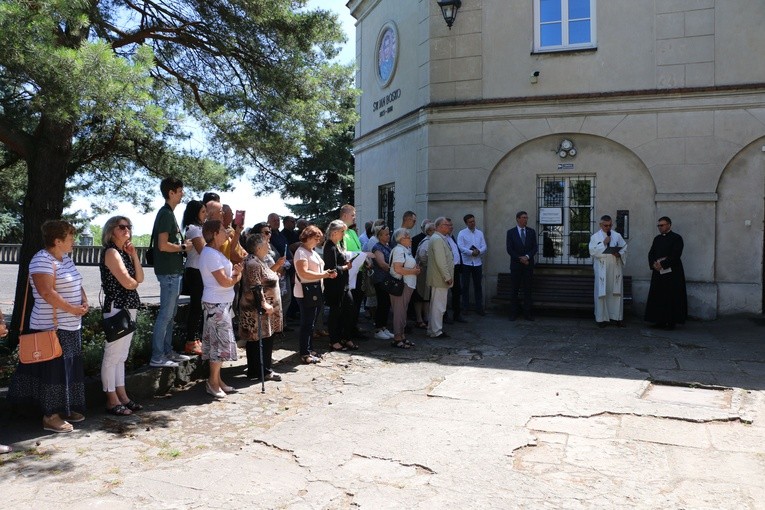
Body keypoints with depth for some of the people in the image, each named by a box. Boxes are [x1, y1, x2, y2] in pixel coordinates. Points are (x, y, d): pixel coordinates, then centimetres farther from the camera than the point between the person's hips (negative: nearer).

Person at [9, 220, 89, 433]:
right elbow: (47, 292, -25)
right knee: (54, 369, -3)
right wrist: (72, 309, -20)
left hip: (71, 326, 9)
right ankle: (50, 416, 7)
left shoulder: (65, 259, 13)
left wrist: (84, 302, 0)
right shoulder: (42, 261, -16)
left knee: (70, 367, 15)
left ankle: (65, 408, 27)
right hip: (53, 327, -9)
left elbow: (77, 285, 18)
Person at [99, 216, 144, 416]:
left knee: (121, 355, 14)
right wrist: (134, 282, 6)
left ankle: (122, 396, 22)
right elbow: (128, 283, -17)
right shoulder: (111, 252, -10)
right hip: (117, 308, -9)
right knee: (112, 355, -2)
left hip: (129, 308, 9)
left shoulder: (125, 252, 16)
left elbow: (139, 278, 10)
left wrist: (134, 255, 2)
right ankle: (112, 401, 4)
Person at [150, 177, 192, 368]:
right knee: (165, 314, -6)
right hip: (169, 272, -10)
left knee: (170, 314, 15)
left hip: (174, 271, 10)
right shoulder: (166, 214, -14)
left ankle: (168, 352, 23)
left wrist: (183, 244, 9)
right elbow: (163, 245, -22)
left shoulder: (168, 213, 16)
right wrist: (183, 247, -9)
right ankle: (157, 357, 0)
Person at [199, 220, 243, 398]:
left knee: (218, 342, 13)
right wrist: (237, 277, -3)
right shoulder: (210, 254, -17)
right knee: (221, 342, -5)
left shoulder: (216, 252, 14)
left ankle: (216, 379, 20)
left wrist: (234, 271, -2)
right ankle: (213, 382, 4)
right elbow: (224, 281, -22)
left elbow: (226, 275, 17)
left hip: (221, 303, 10)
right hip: (216, 304, -10)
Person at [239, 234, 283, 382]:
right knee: (259, 341, -3)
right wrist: (264, 304, -24)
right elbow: (255, 288, -23)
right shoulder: (253, 263, -18)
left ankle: (264, 369, 21)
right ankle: (259, 372, 4)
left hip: (264, 309, 10)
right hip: (259, 310, -10)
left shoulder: (258, 261, 15)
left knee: (266, 340, 13)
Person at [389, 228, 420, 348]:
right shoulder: (399, 250, -14)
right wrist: (414, 271, -13)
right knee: (399, 311, -5)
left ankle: (402, 336, 21)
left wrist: (415, 268, 8)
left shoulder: (406, 250, 18)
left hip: (407, 284, 10)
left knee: (403, 311, 14)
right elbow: (398, 269, -24)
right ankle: (397, 338, 0)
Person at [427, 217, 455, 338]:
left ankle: (433, 329, 25)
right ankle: (436, 332, 2)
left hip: (439, 278, 11)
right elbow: (440, 261, -23)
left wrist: (448, 276, 20)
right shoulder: (437, 239, -17)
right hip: (440, 278, -11)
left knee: (436, 305, 16)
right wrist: (447, 277, -20)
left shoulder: (440, 238, 17)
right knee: (438, 306, -4)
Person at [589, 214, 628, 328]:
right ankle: (602, 318, 5)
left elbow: (624, 248, 9)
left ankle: (618, 317, 11)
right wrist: (604, 243, -12)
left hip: (615, 268, 3)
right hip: (602, 269, -2)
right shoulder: (595, 237, 3)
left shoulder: (617, 236, 11)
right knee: (602, 293, -1)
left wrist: (619, 254, -11)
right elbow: (592, 251, -7)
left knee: (616, 293, 4)